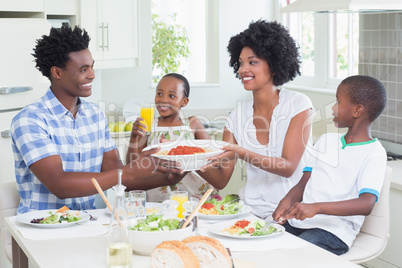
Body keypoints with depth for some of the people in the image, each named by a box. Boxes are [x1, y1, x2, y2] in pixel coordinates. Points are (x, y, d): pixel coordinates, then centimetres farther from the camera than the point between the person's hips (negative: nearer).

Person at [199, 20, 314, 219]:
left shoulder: (298, 105, -3)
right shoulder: (238, 116, 7)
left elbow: (288, 167, -12)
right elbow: (221, 180, 4)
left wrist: (242, 154, -26)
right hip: (251, 208, 5)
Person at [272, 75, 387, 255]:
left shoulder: (374, 154, -5)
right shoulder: (326, 140, 19)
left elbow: (366, 204, -19)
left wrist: (316, 207, -31)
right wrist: (287, 201, -7)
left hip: (334, 231, -6)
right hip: (298, 220, 6)